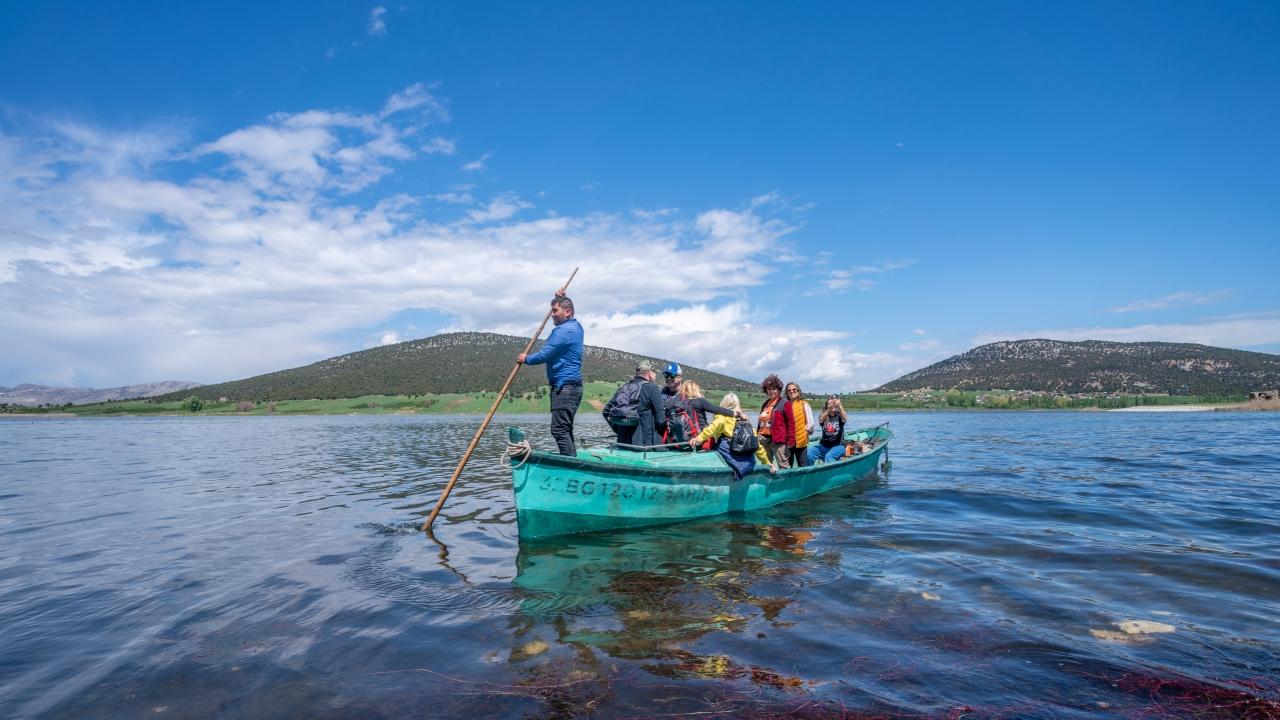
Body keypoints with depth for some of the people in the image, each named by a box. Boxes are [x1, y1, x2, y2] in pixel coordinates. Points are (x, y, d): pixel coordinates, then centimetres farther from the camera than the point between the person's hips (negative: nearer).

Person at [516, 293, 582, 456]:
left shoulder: (563, 330, -14)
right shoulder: (575, 326, 17)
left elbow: (544, 355, -16)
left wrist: (526, 359, 1)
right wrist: (561, 298, 33)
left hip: (564, 387, -11)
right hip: (573, 386, 11)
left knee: (559, 429, -12)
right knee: (565, 429, 14)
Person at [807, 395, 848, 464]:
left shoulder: (839, 416, 0)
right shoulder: (824, 415, 3)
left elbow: (844, 419, -25)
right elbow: (821, 420, -22)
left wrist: (840, 406, -43)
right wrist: (828, 410, -41)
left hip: (838, 446, -2)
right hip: (824, 445, 3)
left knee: (828, 457, -33)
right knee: (808, 454, -21)